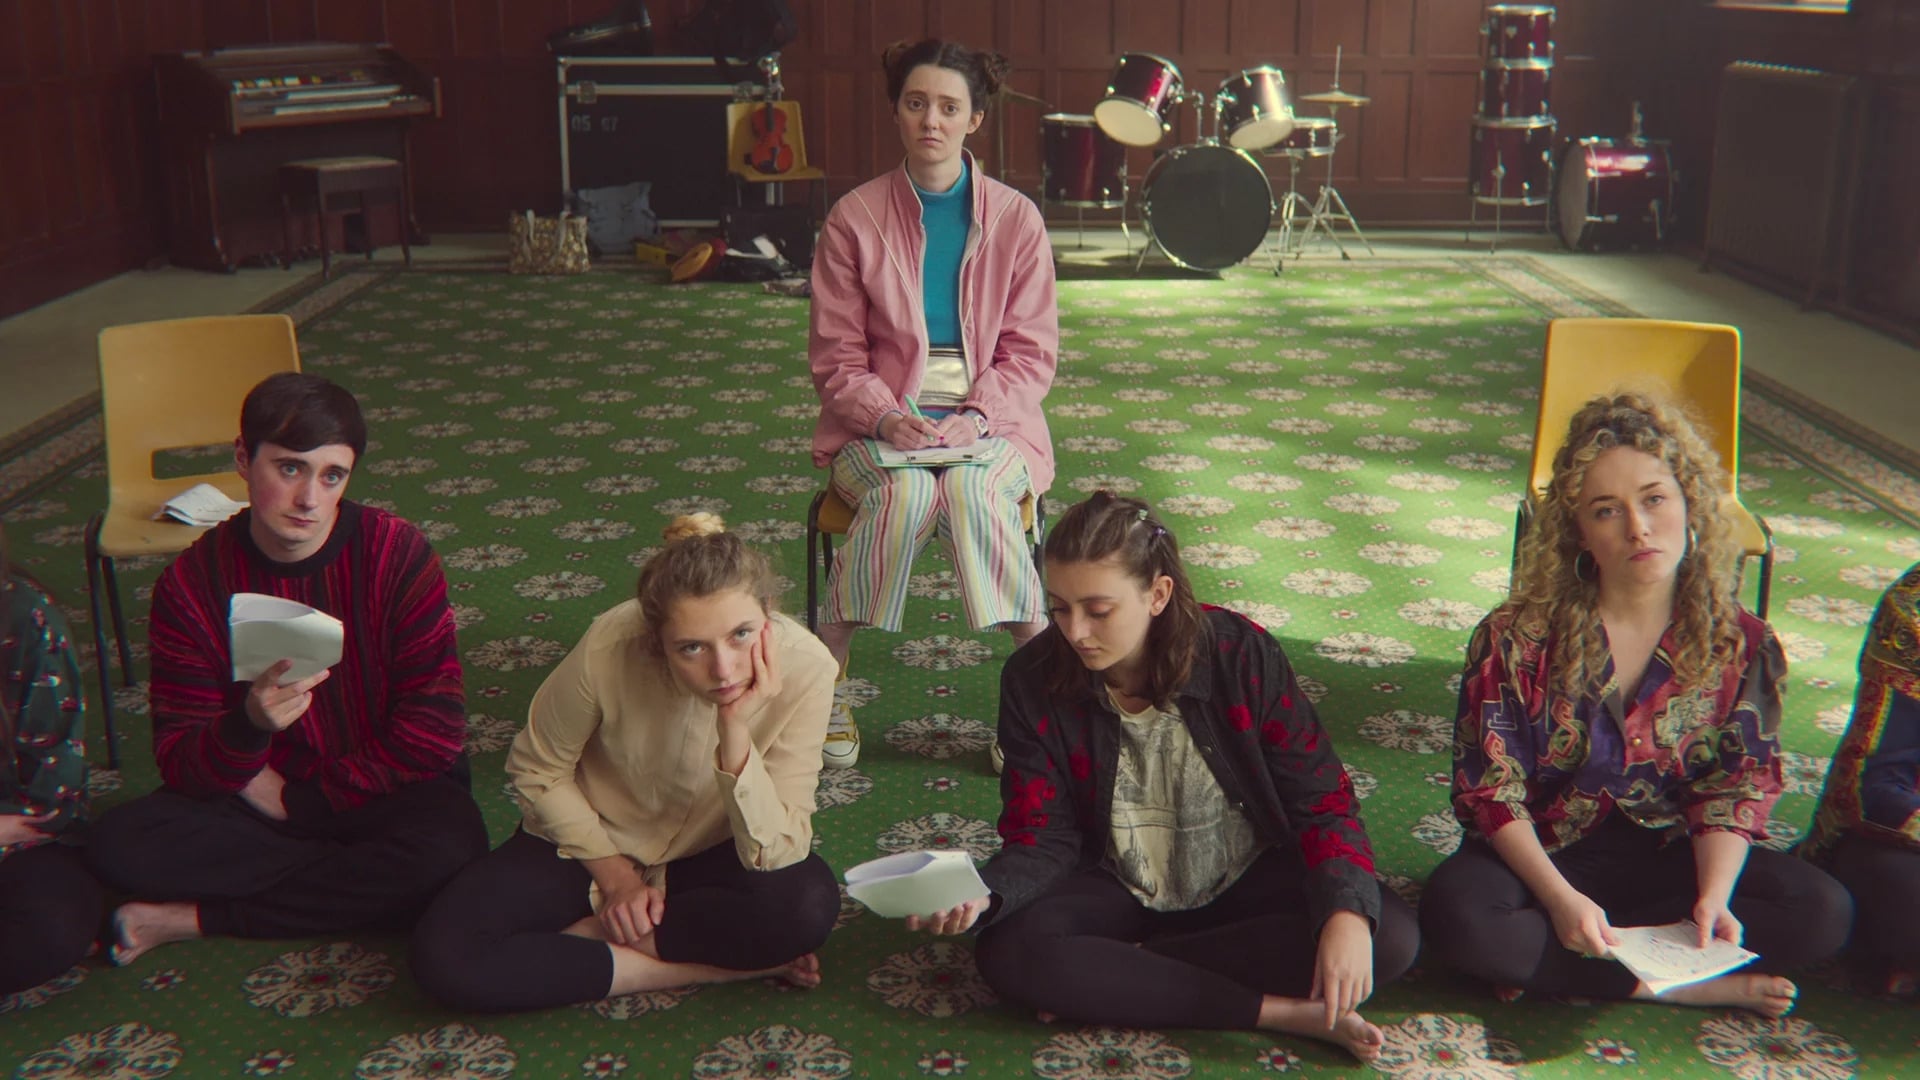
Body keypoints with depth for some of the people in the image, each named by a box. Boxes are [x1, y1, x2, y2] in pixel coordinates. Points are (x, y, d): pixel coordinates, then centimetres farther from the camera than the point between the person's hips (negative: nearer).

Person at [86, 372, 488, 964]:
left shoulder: (399, 555, -14)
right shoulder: (191, 582, -8)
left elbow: (434, 731, -15)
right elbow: (179, 760, -11)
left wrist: (296, 801, -12)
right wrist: (250, 726, -33)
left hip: (383, 792, -1)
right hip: (256, 796, 2)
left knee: (447, 844, -35)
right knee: (122, 842, -24)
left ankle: (196, 919, -18)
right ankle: (361, 881, -15)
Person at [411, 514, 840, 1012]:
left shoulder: (804, 668, -28)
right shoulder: (610, 650, -29)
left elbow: (777, 855, -27)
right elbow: (538, 771, -8)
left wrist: (735, 732, -39)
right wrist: (614, 874, -10)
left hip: (710, 852, 0)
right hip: (593, 840, 0)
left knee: (810, 904, -33)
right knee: (445, 955, -24)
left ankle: (592, 934, -15)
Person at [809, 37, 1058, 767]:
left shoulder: (1016, 219, 1)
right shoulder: (854, 219, 0)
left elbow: (1031, 353, 2)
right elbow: (835, 358, 1)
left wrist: (977, 417, -15)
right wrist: (887, 418, -17)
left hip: (988, 419, 0)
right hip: (882, 421, 0)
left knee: (970, 493, -33)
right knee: (905, 493, -33)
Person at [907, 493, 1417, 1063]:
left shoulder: (1241, 653, -19)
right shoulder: (1033, 679, -15)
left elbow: (1320, 798, -15)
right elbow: (1043, 839, -12)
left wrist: (1347, 911, -33)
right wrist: (982, 893, -34)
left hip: (1245, 882, 0)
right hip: (1119, 887, 0)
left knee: (1391, 935, -26)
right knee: (1008, 952, -30)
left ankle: (1108, 974, -20)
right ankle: (1284, 1012, -25)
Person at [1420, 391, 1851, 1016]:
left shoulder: (1740, 646, -4)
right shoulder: (1517, 639, -11)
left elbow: (1738, 790, -3)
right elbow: (1491, 789, -11)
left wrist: (1714, 895, -20)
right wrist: (1561, 898, -23)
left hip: (1673, 857, 3)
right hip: (1543, 857, -2)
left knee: (1824, 912, -20)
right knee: (1456, 913, -33)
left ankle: (1550, 963, -19)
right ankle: (1681, 989, -20)